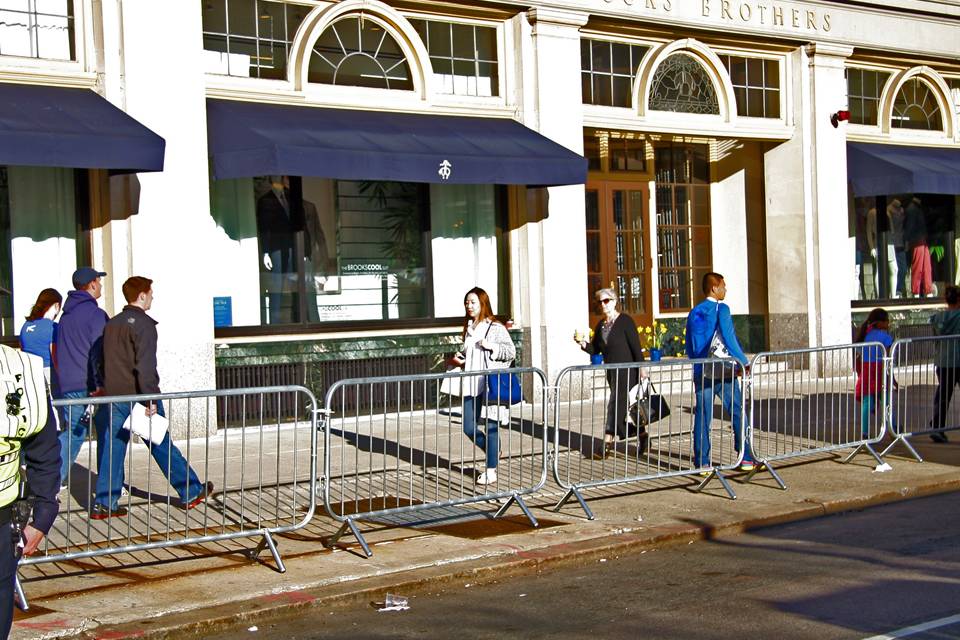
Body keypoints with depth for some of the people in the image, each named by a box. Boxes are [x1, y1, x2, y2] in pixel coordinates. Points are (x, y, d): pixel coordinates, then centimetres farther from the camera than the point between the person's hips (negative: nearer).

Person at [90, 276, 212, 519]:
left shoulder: (112, 324, 14)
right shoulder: (144, 324, -10)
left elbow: (103, 362, 18)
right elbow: (145, 365, -19)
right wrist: (151, 399, -21)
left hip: (114, 396, 7)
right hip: (138, 396, -7)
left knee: (112, 450, 6)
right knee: (162, 446, 3)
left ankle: (103, 503, 4)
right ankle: (191, 492, 14)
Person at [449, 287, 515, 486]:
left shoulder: (495, 328, -4)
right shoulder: (469, 328, 15)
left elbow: (511, 352, -5)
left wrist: (491, 346, -17)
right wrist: (458, 359, 8)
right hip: (471, 385, 6)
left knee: (490, 426, -2)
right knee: (469, 427, 4)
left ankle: (491, 471, 6)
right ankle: (494, 453, 28)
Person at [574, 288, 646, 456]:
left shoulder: (625, 321, -8)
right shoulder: (601, 325, 12)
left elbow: (636, 345, -11)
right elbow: (595, 349, 11)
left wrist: (641, 367, -15)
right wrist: (583, 344, -8)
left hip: (626, 369, -7)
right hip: (611, 370, 7)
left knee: (616, 403, -13)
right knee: (627, 405, 11)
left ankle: (608, 440, -14)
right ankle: (642, 435, 23)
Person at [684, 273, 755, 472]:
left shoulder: (694, 313, 10)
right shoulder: (721, 309, -7)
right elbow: (729, 338, -15)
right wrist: (744, 362, -11)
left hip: (701, 373, 5)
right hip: (723, 371, -5)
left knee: (702, 417, 5)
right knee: (738, 414, 4)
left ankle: (702, 462, 3)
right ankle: (746, 458, 4)